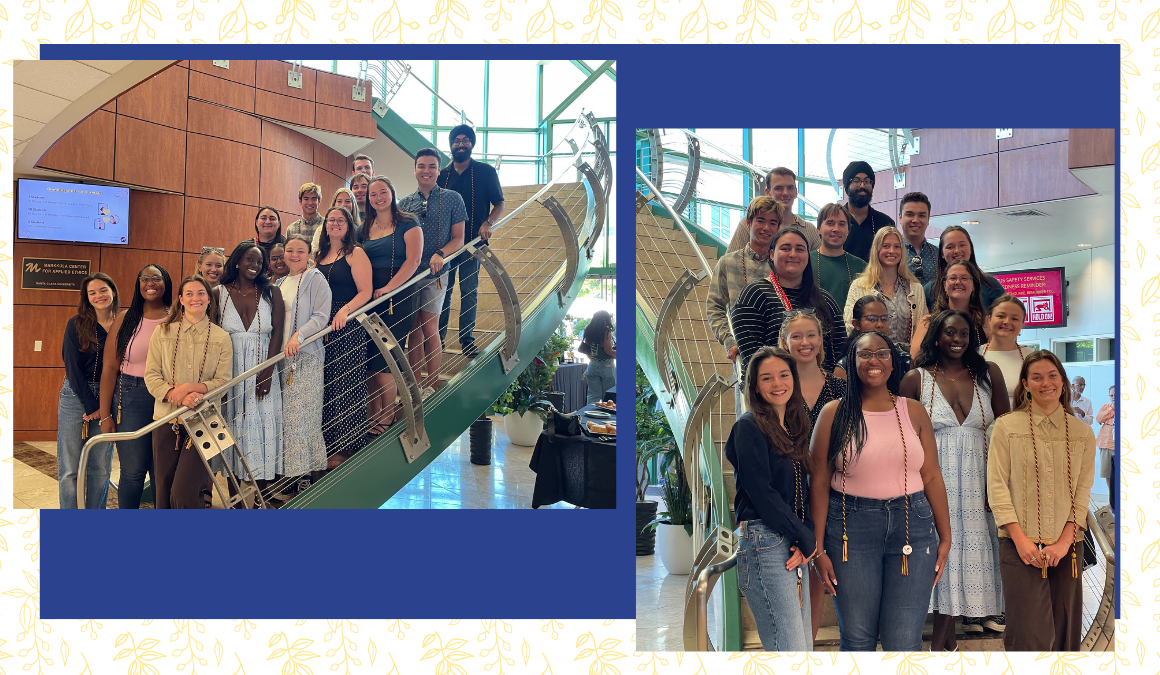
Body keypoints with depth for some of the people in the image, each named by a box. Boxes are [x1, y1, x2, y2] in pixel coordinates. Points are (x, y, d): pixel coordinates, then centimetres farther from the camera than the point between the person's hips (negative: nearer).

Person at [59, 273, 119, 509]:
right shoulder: (76, 325, -2)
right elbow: (72, 367, -5)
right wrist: (91, 405, -8)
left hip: (106, 399, 2)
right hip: (76, 396, -2)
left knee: (101, 468, 4)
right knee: (69, 469, -2)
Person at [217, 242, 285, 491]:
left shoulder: (270, 293, 4)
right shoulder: (219, 293, 3)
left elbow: (277, 332, -1)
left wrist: (267, 372, -11)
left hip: (262, 374, 0)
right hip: (229, 374, 0)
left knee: (261, 430, 2)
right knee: (233, 430, 4)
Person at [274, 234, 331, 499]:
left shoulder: (316, 280, -2)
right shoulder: (280, 283, 19)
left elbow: (321, 316, -11)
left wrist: (299, 336, -23)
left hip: (306, 357, -6)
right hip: (281, 357, 6)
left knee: (302, 415, -7)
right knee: (285, 415, 4)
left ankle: (309, 470, 1)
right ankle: (291, 472, 11)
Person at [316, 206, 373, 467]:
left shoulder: (355, 253, -2)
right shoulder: (319, 255, 17)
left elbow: (365, 292, -10)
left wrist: (345, 310, -25)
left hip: (349, 326, -6)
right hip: (322, 325, 6)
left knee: (346, 383, -3)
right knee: (326, 383, 6)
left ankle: (346, 447, 5)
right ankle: (329, 443, 15)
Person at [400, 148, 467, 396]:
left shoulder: (452, 198, 3)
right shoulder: (404, 203, 12)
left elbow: (458, 238, 0)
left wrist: (441, 254, -19)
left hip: (435, 273, -3)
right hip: (408, 272, 3)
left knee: (429, 328, -5)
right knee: (414, 329, 5)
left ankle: (432, 385, 6)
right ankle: (415, 385, 13)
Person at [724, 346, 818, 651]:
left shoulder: (795, 428, 18)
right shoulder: (749, 426, -5)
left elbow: (802, 493, 16)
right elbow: (761, 493, -13)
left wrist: (806, 538, -2)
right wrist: (807, 540, -8)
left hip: (795, 546, 8)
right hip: (765, 543, -8)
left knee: (804, 646, 8)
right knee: (791, 649, -12)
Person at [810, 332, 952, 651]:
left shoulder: (913, 411, 8)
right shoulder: (834, 413, 1)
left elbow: (932, 478, 8)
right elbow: (819, 483, 0)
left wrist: (945, 538, 4)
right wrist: (818, 547, -4)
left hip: (912, 524, 1)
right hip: (852, 526, -1)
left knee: (904, 643, -1)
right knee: (857, 639, 6)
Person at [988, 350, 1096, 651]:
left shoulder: (1082, 433, 10)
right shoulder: (1006, 427, 2)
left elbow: (1084, 490, 4)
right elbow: (996, 485, -3)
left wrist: (1065, 541, -8)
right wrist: (1020, 539, -12)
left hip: (1068, 547, 3)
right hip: (1021, 546, -3)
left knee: (1064, 631, 7)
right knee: (1030, 635, -6)